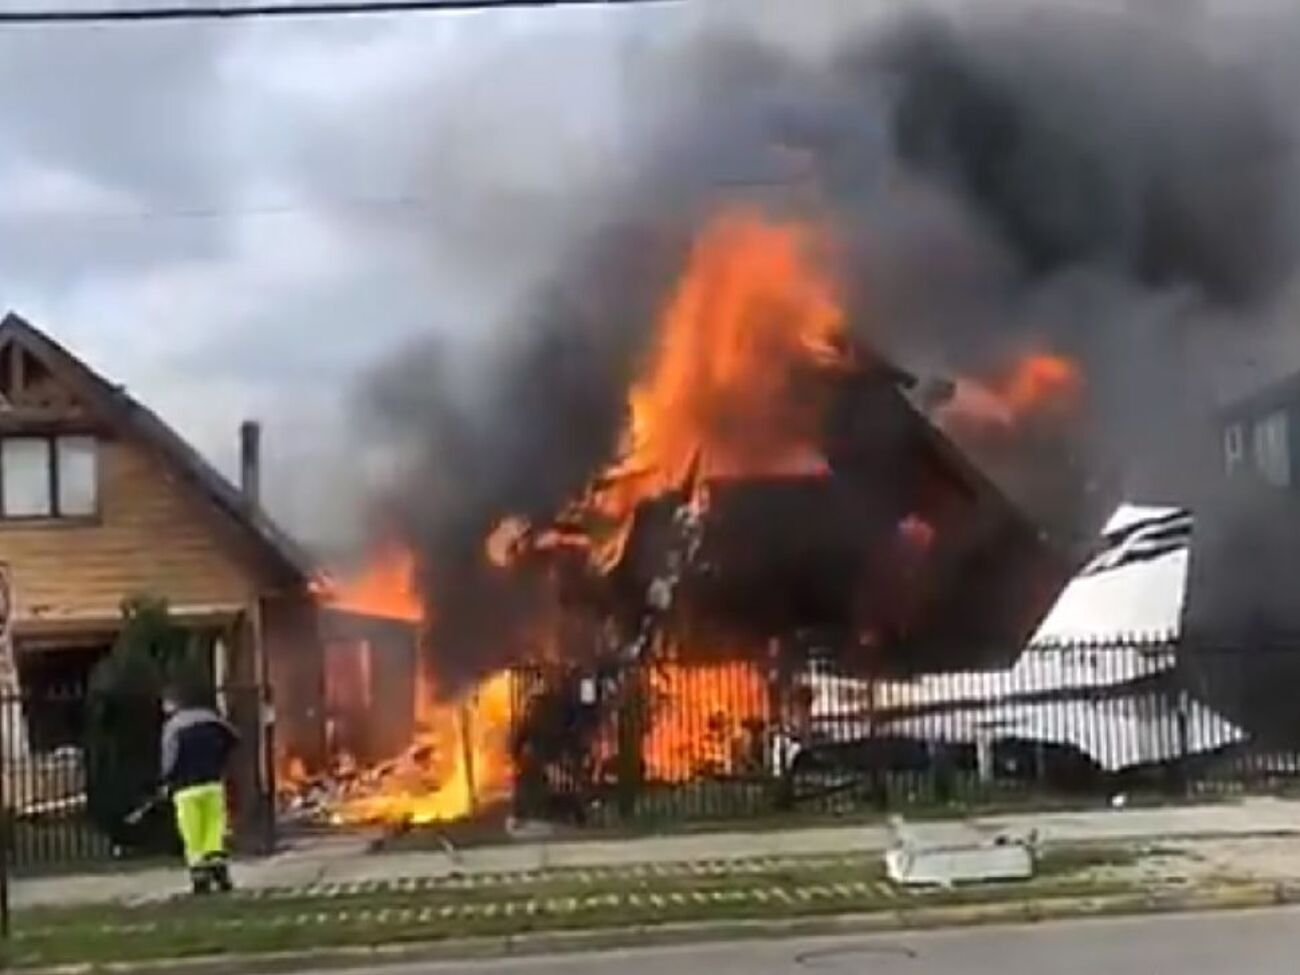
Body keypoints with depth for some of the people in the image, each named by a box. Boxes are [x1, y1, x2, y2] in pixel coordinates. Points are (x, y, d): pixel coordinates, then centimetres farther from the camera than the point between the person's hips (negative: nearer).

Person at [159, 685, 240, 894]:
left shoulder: (172, 726, -8)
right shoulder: (209, 717, 6)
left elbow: (170, 759, -11)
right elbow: (233, 738, 12)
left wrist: (168, 782, 7)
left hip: (187, 788, -4)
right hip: (213, 783, 4)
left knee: (194, 838, 3)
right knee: (215, 829, 10)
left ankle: (200, 879, 3)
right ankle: (219, 870, 1)